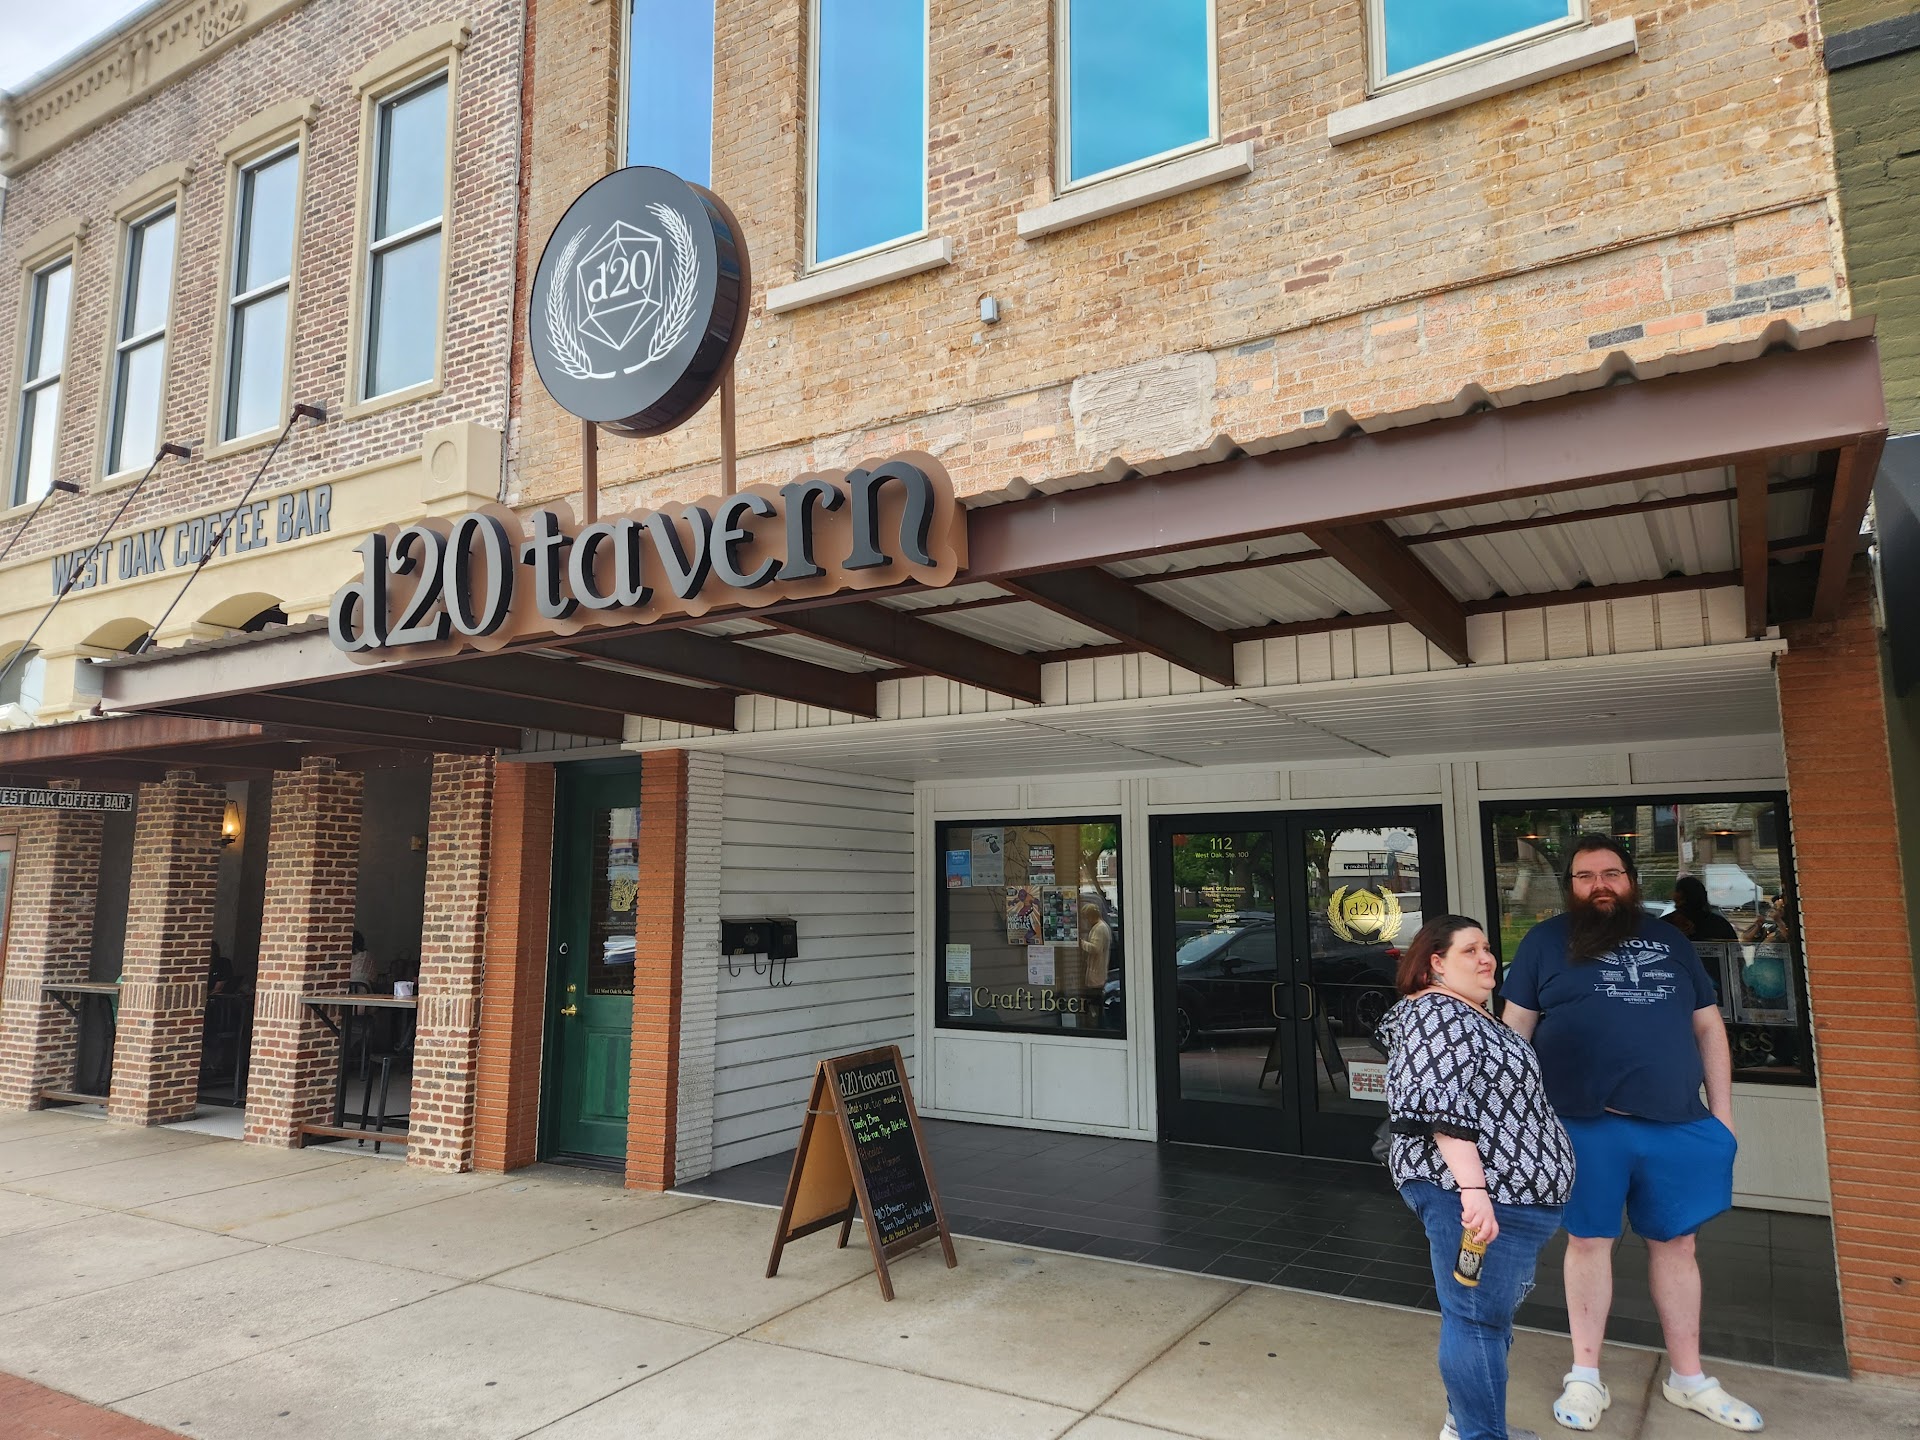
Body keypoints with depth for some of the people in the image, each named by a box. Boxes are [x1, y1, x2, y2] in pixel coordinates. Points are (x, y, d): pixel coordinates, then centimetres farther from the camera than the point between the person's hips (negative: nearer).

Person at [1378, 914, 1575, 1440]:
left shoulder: (1471, 1016, 18)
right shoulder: (1437, 1013, -14)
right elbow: (1444, 1107, -24)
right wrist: (1473, 1189, -29)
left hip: (1505, 1192, 11)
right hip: (1468, 1194, -11)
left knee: (1490, 1311, 18)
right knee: (1479, 1319, -3)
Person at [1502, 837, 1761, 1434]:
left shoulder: (1670, 940, 12)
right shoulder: (1547, 941, 1)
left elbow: (1709, 1027, 14)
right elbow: (1515, 1029, 1)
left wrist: (1721, 1110, 8)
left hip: (1678, 1124, 3)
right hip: (1587, 1125, -3)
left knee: (1676, 1244, 14)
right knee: (1588, 1241, 5)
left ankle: (1688, 1378, 30)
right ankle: (1585, 1377, 19)